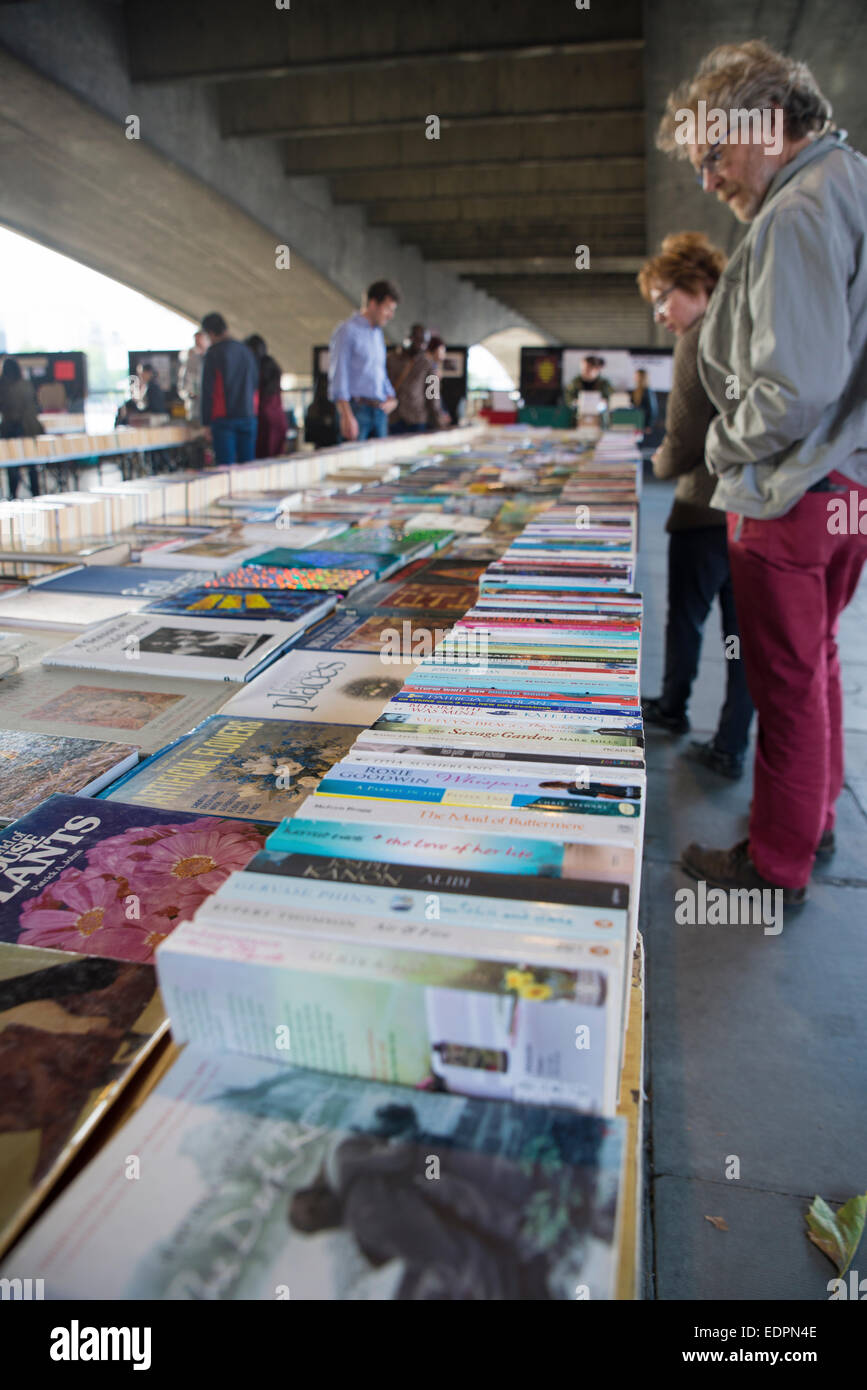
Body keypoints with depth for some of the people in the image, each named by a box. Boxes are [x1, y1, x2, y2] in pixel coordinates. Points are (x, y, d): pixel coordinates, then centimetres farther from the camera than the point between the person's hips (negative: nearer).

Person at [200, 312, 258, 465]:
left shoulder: (214, 352, -4)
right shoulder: (246, 350, 13)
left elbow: (208, 389, -6)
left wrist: (206, 423, -3)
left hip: (223, 418, -5)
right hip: (249, 416, 5)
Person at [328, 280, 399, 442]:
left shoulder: (378, 333, 21)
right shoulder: (348, 330, -4)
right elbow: (338, 374, -11)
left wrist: (391, 398, 9)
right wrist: (346, 415, -19)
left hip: (379, 411, 8)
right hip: (357, 408, -8)